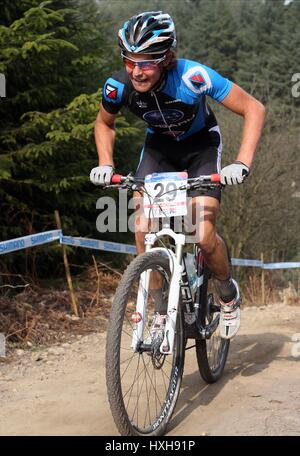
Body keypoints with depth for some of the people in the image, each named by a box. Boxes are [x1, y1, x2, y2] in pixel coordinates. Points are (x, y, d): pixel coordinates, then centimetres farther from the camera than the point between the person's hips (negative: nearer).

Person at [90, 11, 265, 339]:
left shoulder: (192, 77, -35)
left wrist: (242, 162, -35)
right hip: (159, 146, 3)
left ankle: (228, 293, 14)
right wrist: (105, 165, -16)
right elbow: (104, 123, 0)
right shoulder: (118, 86, -24)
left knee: (202, 235, -17)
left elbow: (253, 109, -26)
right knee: (143, 226, -17)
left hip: (201, 145, -3)